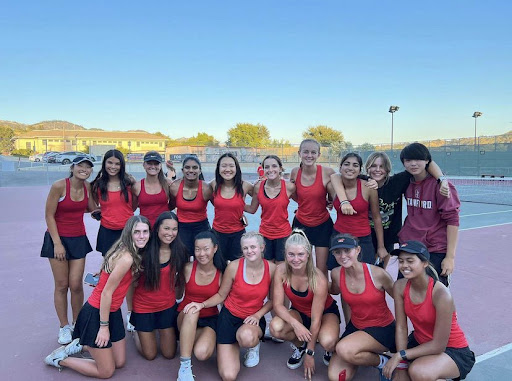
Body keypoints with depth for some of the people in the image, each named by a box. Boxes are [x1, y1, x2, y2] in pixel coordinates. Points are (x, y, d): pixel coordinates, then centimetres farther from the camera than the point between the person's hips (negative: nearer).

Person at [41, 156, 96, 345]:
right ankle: (64, 327, 21)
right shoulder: (59, 186, -15)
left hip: (78, 239, 3)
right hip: (57, 238, -3)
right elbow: (49, 215, -11)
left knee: (76, 285, 3)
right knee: (61, 285, 4)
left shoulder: (88, 187, -1)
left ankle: (77, 324, 22)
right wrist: (57, 243, -12)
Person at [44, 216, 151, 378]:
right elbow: (106, 293, -23)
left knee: (120, 362, 16)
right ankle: (59, 359, 17)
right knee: (106, 371, 4)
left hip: (112, 311, 9)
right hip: (96, 314, -9)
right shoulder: (126, 258, -27)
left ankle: (81, 345, 27)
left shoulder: (134, 255, 0)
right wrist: (104, 327, -17)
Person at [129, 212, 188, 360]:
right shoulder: (145, 250, -18)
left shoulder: (179, 252, -10)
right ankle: (137, 332, 40)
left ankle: (160, 329, 38)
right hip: (143, 306, -2)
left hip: (167, 306, 2)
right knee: (150, 355, 12)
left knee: (169, 354, 12)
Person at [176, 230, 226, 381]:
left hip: (210, 319, 0)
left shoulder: (221, 273, -9)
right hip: (187, 318, 0)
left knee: (202, 353, -29)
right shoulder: (188, 269, -10)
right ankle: (184, 366, -26)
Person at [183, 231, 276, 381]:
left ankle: (254, 345, 1)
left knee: (246, 337, -39)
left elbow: (272, 300, 3)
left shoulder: (271, 268, -10)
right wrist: (202, 305, -20)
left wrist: (258, 315, -12)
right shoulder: (234, 266, -14)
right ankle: (235, 344, 21)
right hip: (230, 316, 0)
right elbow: (221, 295, -3)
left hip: (254, 318, 1)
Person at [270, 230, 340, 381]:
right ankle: (299, 346, 6)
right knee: (276, 327, -29)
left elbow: (315, 320, -25)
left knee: (327, 341, -36)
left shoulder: (319, 280, -32)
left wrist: (310, 353, -18)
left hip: (326, 312, -3)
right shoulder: (281, 271, -23)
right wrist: (295, 323, -37)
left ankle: (330, 350, 5)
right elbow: (278, 304, -19)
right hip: (299, 312, 3)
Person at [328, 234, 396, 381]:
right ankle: (362, 355, 21)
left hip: (383, 328, -5)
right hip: (355, 326, 5)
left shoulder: (377, 274, -23)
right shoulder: (336, 274, -10)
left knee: (344, 349, -31)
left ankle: (382, 361, -2)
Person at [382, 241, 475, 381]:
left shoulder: (441, 295, -30)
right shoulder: (399, 287, -14)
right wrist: (401, 365, -17)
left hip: (453, 351, -4)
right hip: (419, 342, 4)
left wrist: (401, 355, -24)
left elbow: (438, 345, -24)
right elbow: (401, 327, -11)